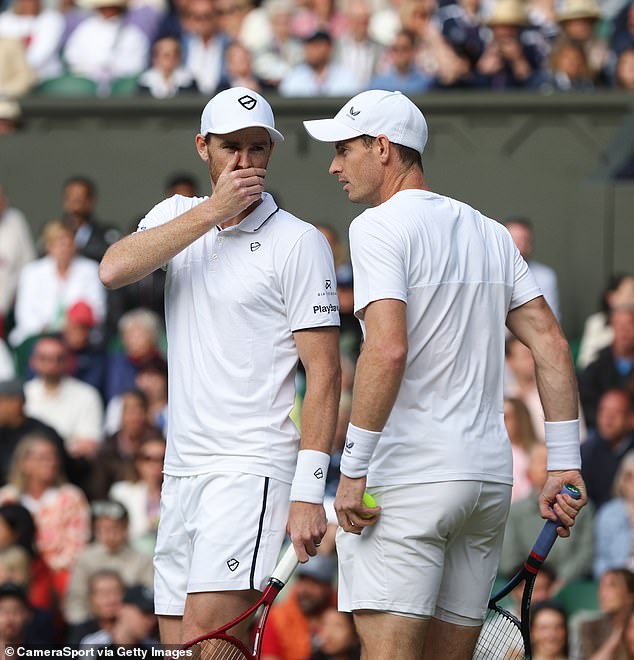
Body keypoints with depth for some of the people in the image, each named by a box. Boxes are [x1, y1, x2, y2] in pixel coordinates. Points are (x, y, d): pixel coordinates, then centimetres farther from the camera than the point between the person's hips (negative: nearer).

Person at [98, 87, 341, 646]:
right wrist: (213, 210, -11)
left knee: (203, 639, -21)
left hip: (252, 470, -6)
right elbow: (114, 269, -8)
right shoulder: (176, 217, 13)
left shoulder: (300, 242, -4)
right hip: (181, 470, 6)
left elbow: (324, 373, -7)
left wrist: (309, 492, -15)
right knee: (178, 647, 4)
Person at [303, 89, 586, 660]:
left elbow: (388, 350, -20)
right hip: (490, 474, 8)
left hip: (407, 480, -8)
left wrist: (353, 468, -18)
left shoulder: (379, 226, -7)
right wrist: (565, 465, 11)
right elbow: (552, 346, 12)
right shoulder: (491, 233, 16)